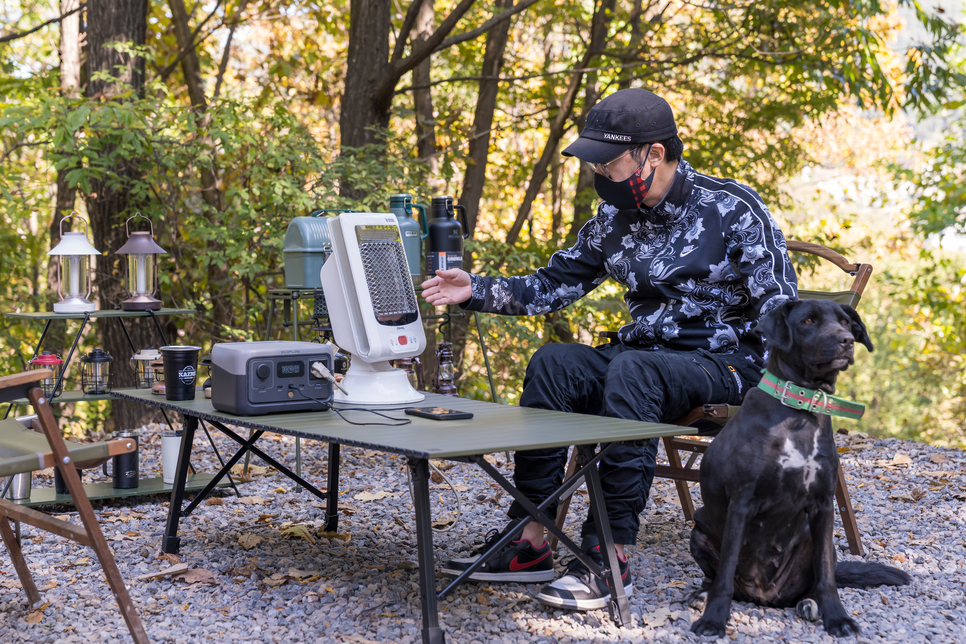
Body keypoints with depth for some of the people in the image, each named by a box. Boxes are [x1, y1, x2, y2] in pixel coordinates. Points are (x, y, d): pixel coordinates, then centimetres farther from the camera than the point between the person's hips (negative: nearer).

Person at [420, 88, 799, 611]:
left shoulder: (734, 211, -11)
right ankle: (530, 540, -20)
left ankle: (610, 558, -35)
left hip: (723, 361, -6)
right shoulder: (615, 219, 7)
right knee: (552, 363, -20)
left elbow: (779, 315, -12)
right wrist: (475, 291, -4)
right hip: (644, 351, 6)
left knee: (631, 370, -36)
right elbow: (553, 285, 10)